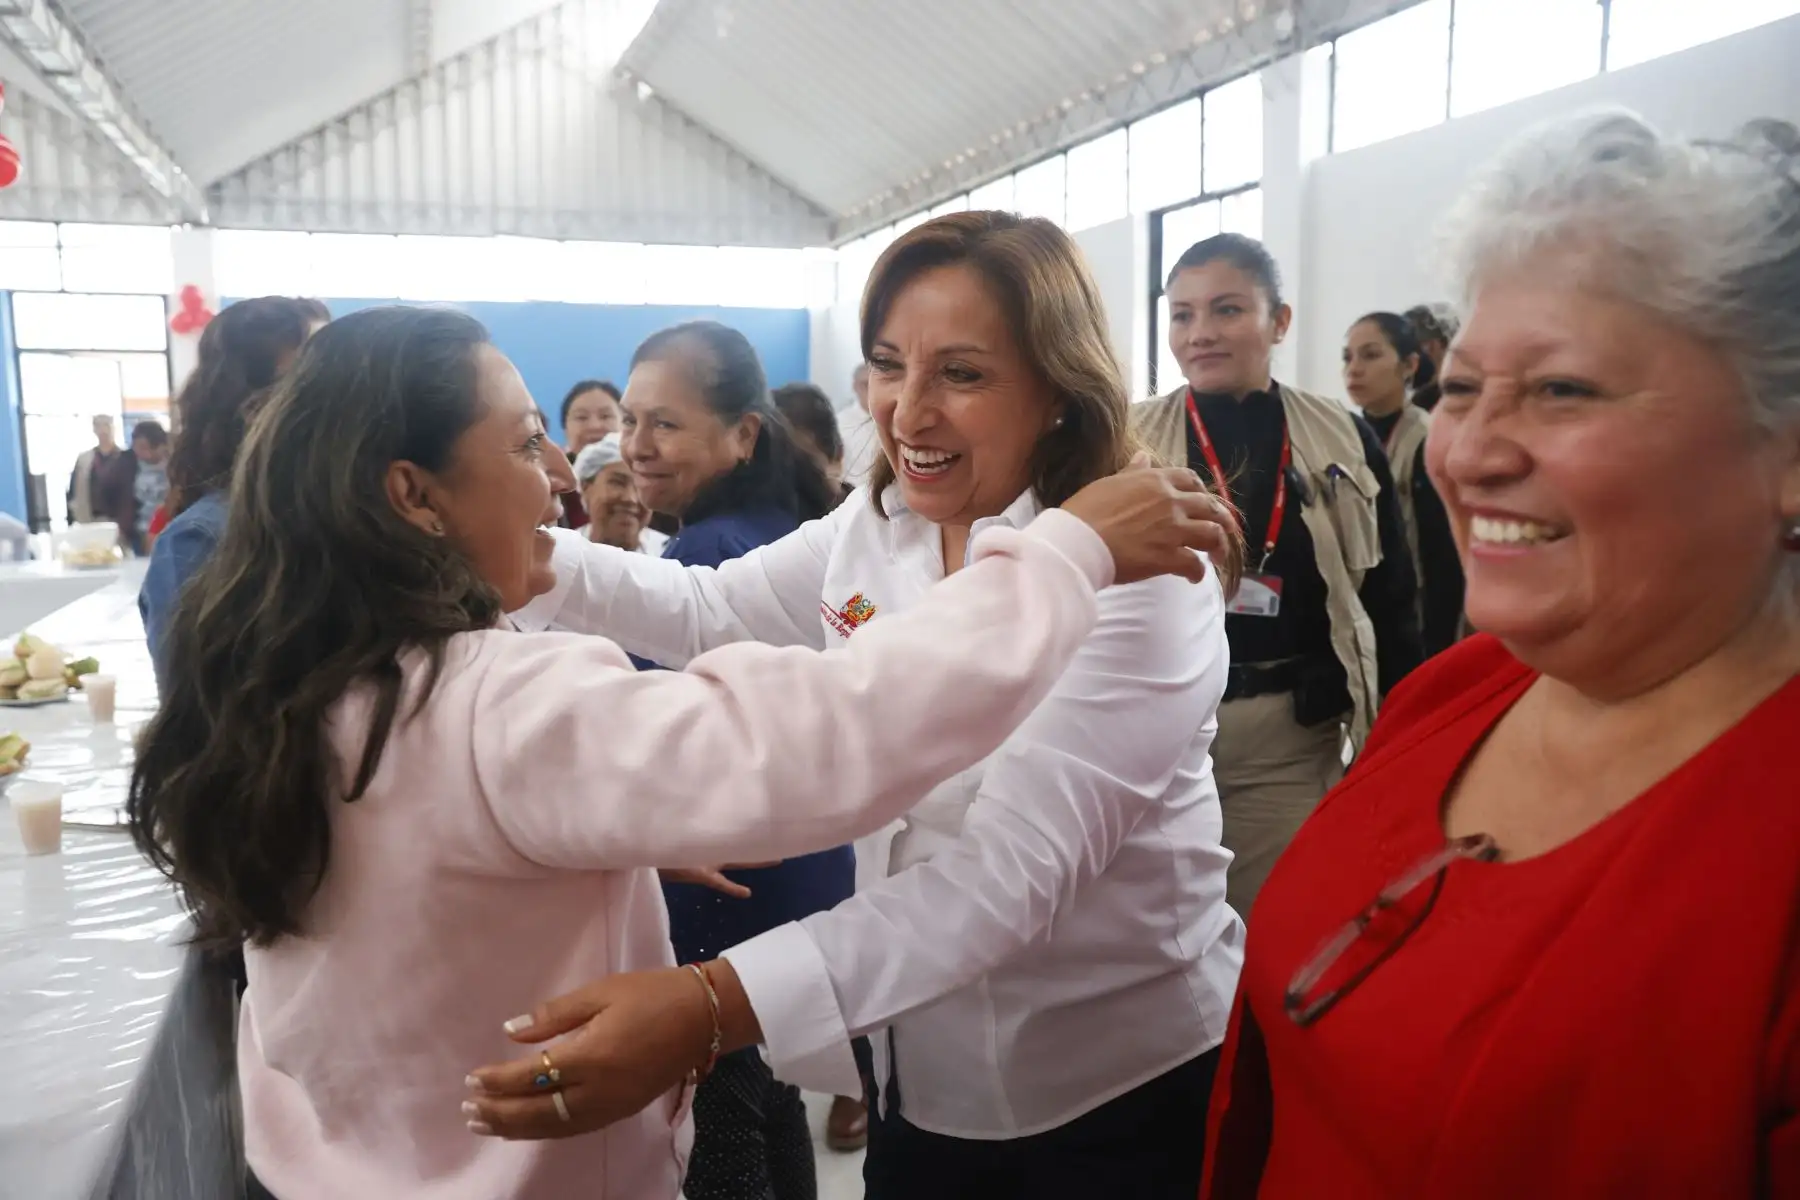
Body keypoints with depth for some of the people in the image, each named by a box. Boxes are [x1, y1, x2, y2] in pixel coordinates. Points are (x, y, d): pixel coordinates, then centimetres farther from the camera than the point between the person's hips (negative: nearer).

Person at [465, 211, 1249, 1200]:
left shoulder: (1140, 576, -23)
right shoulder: (873, 531, -2)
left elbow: (1015, 866, -34)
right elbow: (709, 612, 13)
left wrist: (714, 1006, -45)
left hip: (1125, 1091, -5)